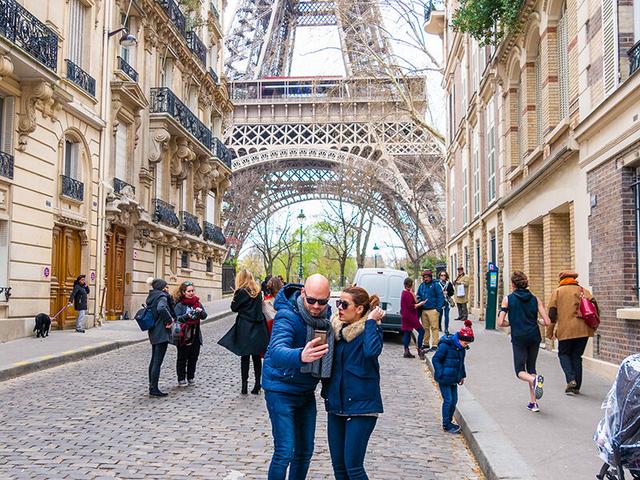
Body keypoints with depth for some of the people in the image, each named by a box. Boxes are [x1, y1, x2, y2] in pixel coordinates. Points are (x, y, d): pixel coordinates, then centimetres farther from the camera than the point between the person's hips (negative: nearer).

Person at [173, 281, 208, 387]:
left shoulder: (197, 302, 8)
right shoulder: (179, 305, -7)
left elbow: (204, 316, 4)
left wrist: (200, 311, -18)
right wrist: (188, 316, -30)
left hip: (195, 335, 5)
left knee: (193, 358, 12)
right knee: (182, 358, 4)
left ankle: (191, 377, 25)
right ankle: (181, 379, 13)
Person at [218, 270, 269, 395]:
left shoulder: (241, 292, -9)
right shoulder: (258, 291, 7)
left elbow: (234, 307, -2)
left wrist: (235, 296, 8)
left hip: (245, 328, -4)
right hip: (258, 327, 4)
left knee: (244, 357, 2)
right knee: (257, 357, 9)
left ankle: (244, 386, 4)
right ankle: (257, 385, 10)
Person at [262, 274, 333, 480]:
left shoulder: (325, 314, -4)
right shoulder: (287, 316, -25)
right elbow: (276, 352, -43)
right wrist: (300, 356, -62)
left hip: (306, 392, 7)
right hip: (281, 391, -7)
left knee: (305, 451, 13)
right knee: (285, 452, -11)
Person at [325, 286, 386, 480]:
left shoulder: (370, 329, -9)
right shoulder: (337, 328, 8)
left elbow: (372, 351, -31)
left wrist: (371, 321, -21)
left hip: (361, 405, -7)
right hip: (336, 403, 7)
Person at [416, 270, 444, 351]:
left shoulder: (435, 285, -5)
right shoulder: (422, 286, 13)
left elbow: (440, 297, -7)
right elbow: (418, 296, 23)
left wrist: (438, 308, -13)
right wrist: (419, 302, 3)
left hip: (432, 310, -6)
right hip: (423, 310, 6)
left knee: (434, 328, -5)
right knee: (425, 328, 12)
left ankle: (434, 345, -3)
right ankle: (426, 344, 21)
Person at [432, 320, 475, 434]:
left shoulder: (461, 348, 4)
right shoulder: (445, 345, -19)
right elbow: (435, 359, -15)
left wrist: (462, 376, 18)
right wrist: (441, 374, -17)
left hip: (454, 379, 8)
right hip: (444, 379, -8)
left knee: (454, 400, 11)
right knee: (448, 400, -4)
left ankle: (449, 422, 25)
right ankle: (446, 425, 6)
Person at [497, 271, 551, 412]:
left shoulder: (508, 299, -2)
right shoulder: (535, 299, 4)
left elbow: (500, 323, -7)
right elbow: (547, 322, -1)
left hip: (518, 338, -3)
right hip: (534, 336, 3)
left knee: (520, 371, 7)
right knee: (531, 368, 17)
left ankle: (535, 379, -27)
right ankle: (533, 402, 10)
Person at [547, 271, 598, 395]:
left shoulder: (557, 291, 7)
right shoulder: (583, 290, 12)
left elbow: (552, 313, -1)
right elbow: (593, 303, -3)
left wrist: (550, 331, 6)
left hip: (565, 330, -2)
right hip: (583, 329, 2)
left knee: (564, 354, 14)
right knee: (577, 356, 13)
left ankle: (571, 379, -8)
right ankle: (576, 386, 12)